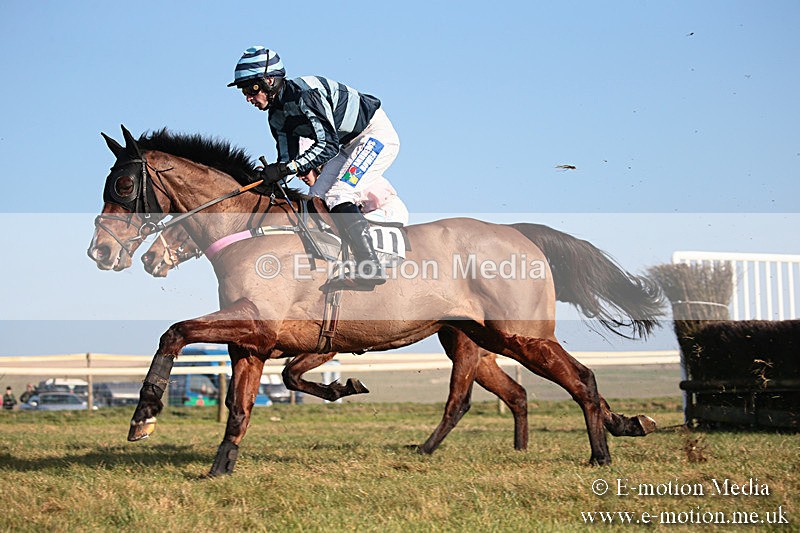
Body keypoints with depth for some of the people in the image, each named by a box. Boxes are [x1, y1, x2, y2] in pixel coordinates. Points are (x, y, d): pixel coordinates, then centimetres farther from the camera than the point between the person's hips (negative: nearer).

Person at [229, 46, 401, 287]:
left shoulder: (304, 93, -27)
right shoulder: (277, 117, 2)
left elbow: (328, 145, -32)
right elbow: (288, 158, 8)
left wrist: (286, 168, -36)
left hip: (377, 133, -10)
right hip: (349, 144, 10)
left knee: (338, 195, -21)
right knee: (316, 199, 4)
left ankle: (370, 267, -25)